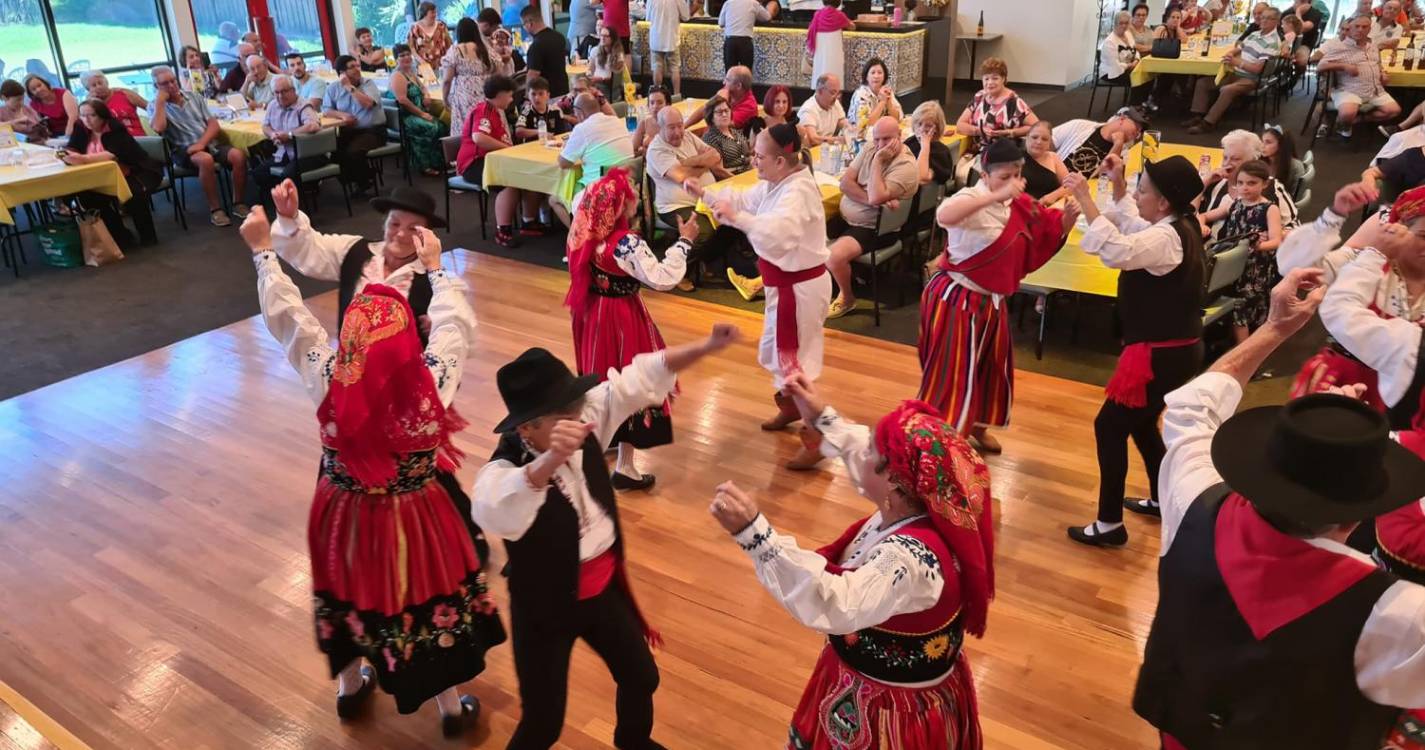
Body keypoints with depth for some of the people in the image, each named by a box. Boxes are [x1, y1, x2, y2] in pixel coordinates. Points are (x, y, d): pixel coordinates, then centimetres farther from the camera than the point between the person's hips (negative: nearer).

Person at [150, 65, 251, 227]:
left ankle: (238, 203, -10)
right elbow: (158, 128, -17)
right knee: (206, 160, -37)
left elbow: (214, 124, 7)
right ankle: (215, 209, -25)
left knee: (238, 156, -25)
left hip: (210, 143, 4)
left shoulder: (194, 97, 15)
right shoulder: (156, 106, 5)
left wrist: (202, 143, -10)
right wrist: (160, 100, -8)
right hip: (184, 151, -4)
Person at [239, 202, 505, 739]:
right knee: (429, 601, 18)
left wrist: (264, 252, 2)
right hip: (414, 517, -2)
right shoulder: (432, 381, -28)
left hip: (346, 514, 2)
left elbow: (287, 316, -10)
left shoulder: (327, 379, -24)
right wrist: (435, 268, 3)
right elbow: (456, 324, -10)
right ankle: (451, 707, 38)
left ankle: (351, 687, 53)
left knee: (353, 595, 27)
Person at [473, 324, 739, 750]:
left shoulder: (589, 421, -14)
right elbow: (493, 515, -54)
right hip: (546, 607, -6)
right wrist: (550, 461, -70)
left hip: (604, 590, 6)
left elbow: (638, 380, -9)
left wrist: (706, 347, -18)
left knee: (641, 676, 26)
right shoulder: (503, 471, -32)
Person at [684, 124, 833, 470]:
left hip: (799, 287, -11)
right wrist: (705, 194, 5)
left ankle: (816, 439, 7)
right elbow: (744, 200, 17)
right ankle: (790, 408, 50)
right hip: (786, 283, 11)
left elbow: (779, 233, -46)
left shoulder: (797, 192, -28)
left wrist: (736, 218, -48)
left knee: (792, 360, -3)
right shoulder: (776, 184, 4)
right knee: (777, 350, 26)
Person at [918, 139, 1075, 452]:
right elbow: (944, 216, -44)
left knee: (990, 367, 20)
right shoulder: (973, 198, -21)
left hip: (991, 301, 8)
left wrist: (1067, 220, -9)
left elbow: (1050, 233, 14)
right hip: (956, 298, -8)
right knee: (952, 371, -4)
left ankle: (976, 427, 41)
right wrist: (996, 196, -47)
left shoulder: (1020, 205, 3)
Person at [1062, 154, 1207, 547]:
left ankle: (1110, 525, 2)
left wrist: (1084, 197, -35)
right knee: (1141, 423, 25)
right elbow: (1132, 226, 27)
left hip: (1162, 354, -10)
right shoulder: (1178, 227, 8)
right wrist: (1117, 186, 15)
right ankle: (1161, 500, 41)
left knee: (1110, 427, -3)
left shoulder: (1167, 239, -22)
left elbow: (1117, 249, -40)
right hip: (1174, 349, 10)